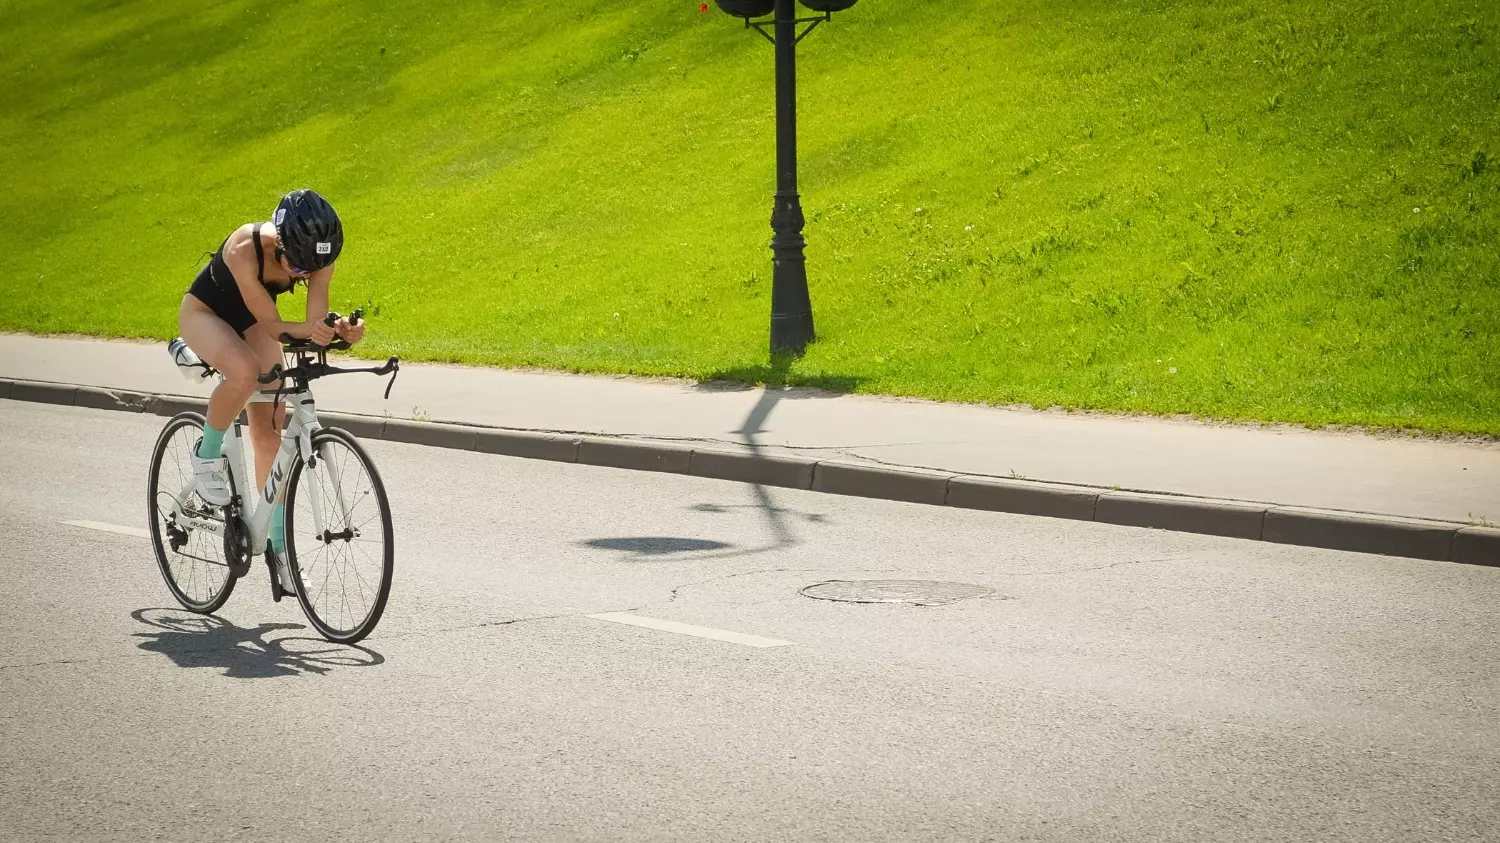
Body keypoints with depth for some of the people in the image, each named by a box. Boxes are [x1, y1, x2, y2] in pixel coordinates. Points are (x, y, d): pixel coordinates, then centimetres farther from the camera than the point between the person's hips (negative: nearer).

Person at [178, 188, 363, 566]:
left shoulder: (318, 258, -25)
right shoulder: (245, 249, -39)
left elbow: (314, 323, -27)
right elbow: (271, 324, -37)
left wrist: (338, 330, -49)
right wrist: (303, 330, -56)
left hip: (250, 323, 5)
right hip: (205, 312, -5)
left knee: (270, 433, -1)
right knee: (245, 372, -38)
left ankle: (277, 546, 8)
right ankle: (207, 455, -11)